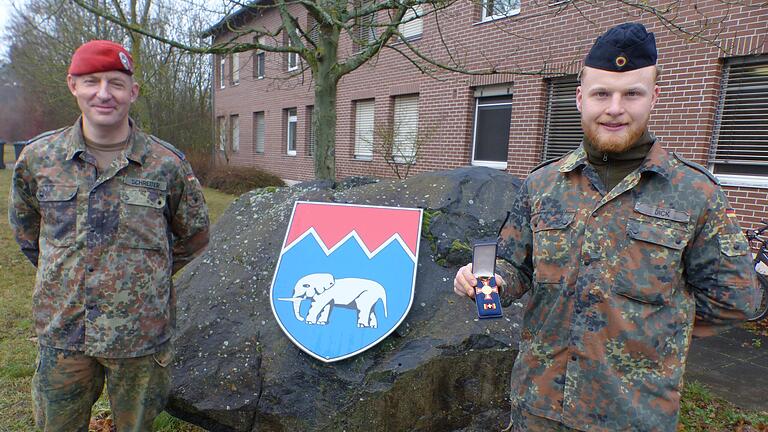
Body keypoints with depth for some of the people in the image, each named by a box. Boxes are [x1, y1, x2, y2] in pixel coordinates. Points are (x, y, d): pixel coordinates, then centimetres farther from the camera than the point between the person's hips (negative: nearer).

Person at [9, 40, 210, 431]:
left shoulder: (166, 164, -8)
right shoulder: (38, 158, -2)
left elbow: (194, 236, 6)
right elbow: (24, 228, 17)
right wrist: (64, 278, 14)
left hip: (140, 337, -1)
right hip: (61, 333, 2)